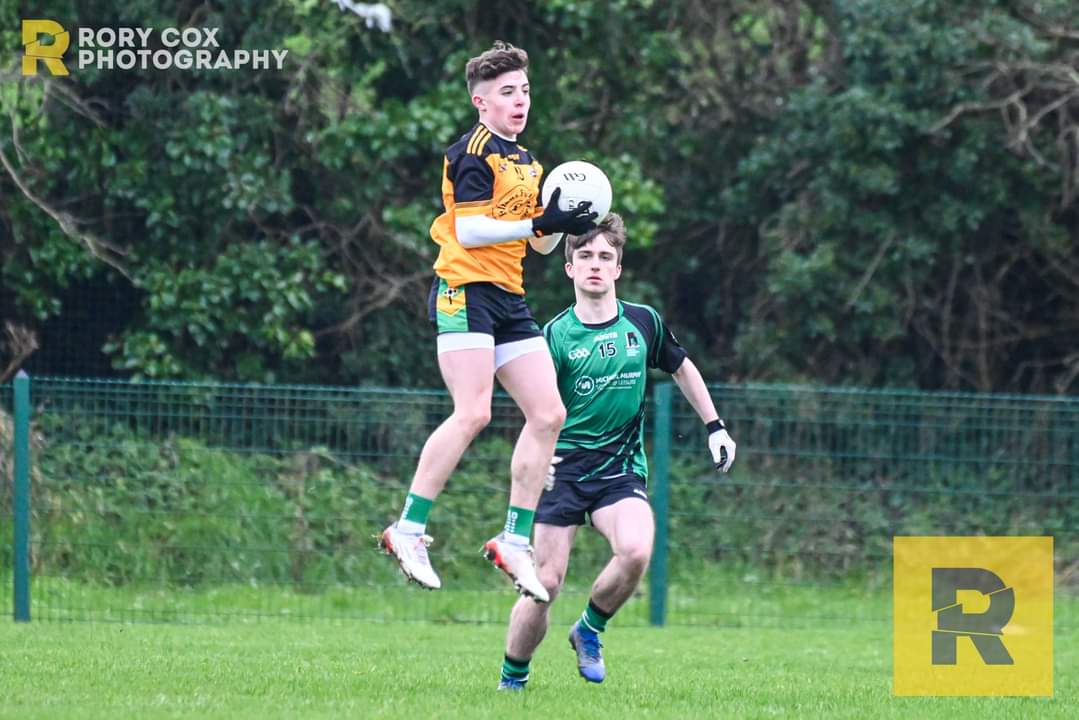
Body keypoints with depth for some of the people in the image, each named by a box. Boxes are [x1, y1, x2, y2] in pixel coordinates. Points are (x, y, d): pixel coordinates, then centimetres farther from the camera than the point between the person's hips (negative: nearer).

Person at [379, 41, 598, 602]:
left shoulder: (526, 162, 21)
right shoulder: (474, 152, -6)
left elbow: (541, 243, 26)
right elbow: (468, 230, -15)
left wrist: (560, 220, 4)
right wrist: (540, 223, -19)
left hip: (509, 301, 9)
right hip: (465, 290, -9)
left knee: (548, 415, 0)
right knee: (472, 413, -19)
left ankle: (514, 544, 4)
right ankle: (408, 530, -12)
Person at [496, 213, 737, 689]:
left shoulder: (643, 323, 3)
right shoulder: (555, 336, -4)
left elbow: (681, 369, 21)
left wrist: (716, 427, 21)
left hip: (621, 468, 2)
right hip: (563, 469, -2)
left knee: (636, 552, -27)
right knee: (545, 583, -10)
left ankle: (589, 631, 1)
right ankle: (512, 680, 11)